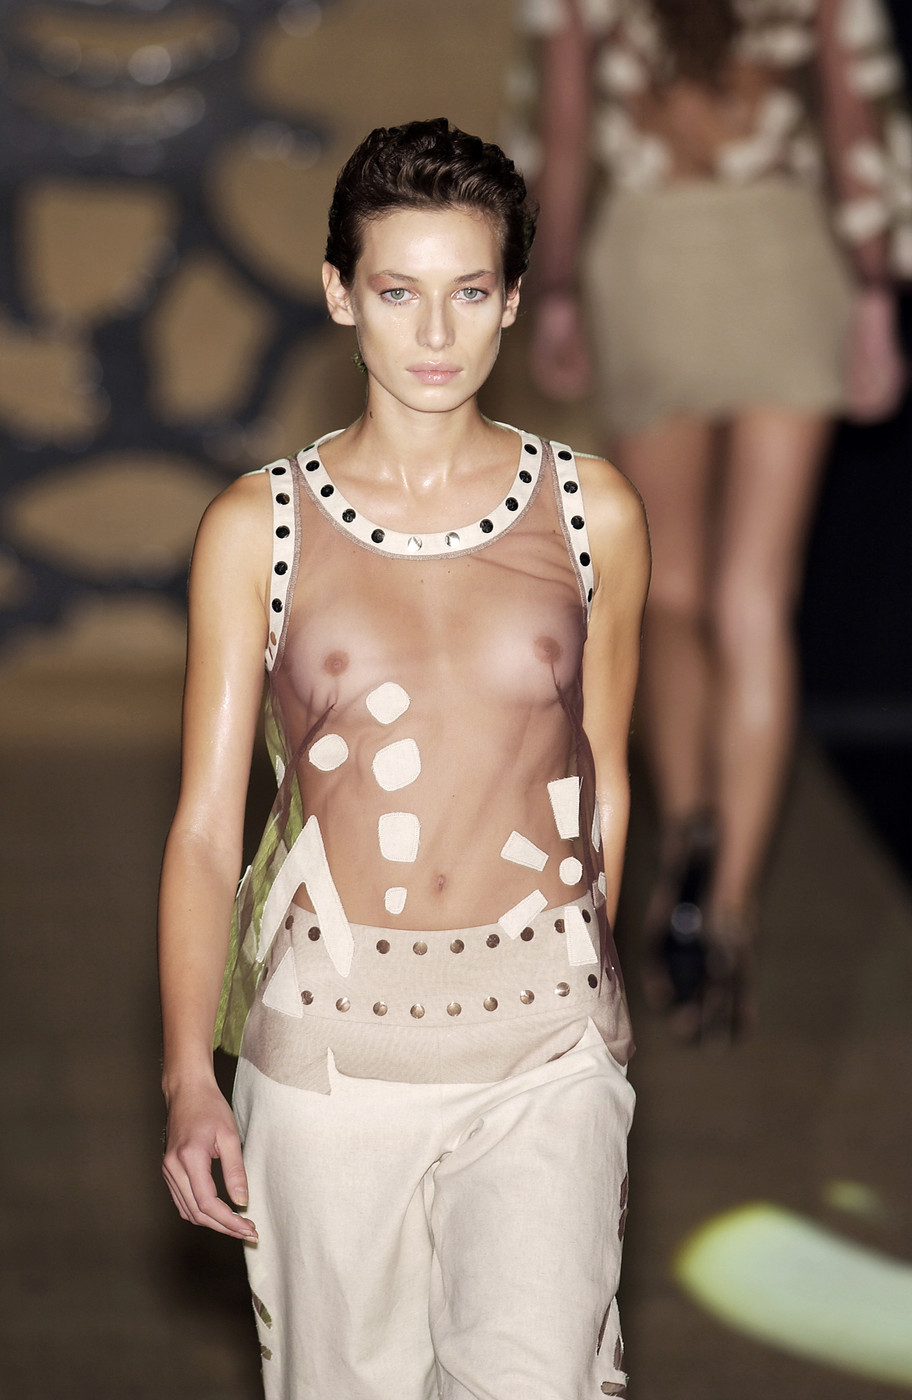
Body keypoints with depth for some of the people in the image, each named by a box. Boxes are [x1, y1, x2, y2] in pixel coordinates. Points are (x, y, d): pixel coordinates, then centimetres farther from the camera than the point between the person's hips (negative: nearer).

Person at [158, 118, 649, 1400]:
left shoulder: (592, 512, 2)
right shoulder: (257, 527, -2)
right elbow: (205, 826, -3)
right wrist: (188, 1077, -13)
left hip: (542, 1049, 0)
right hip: (328, 1042, 0)